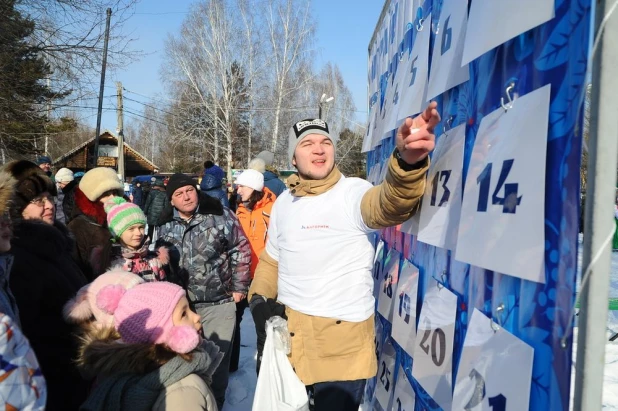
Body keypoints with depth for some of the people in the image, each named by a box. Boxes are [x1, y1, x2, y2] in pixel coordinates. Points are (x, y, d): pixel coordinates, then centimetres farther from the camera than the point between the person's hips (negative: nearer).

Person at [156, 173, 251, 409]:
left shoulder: (220, 216, -7)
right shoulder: (165, 227, 4)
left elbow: (240, 250, -4)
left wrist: (238, 286, -4)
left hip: (219, 302, -3)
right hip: (181, 303, 3)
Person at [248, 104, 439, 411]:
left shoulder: (352, 192, -13)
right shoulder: (283, 203, 6)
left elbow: (389, 203, -36)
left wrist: (408, 161, -56)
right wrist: (259, 300, 2)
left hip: (341, 340, -6)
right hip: (286, 334, 6)